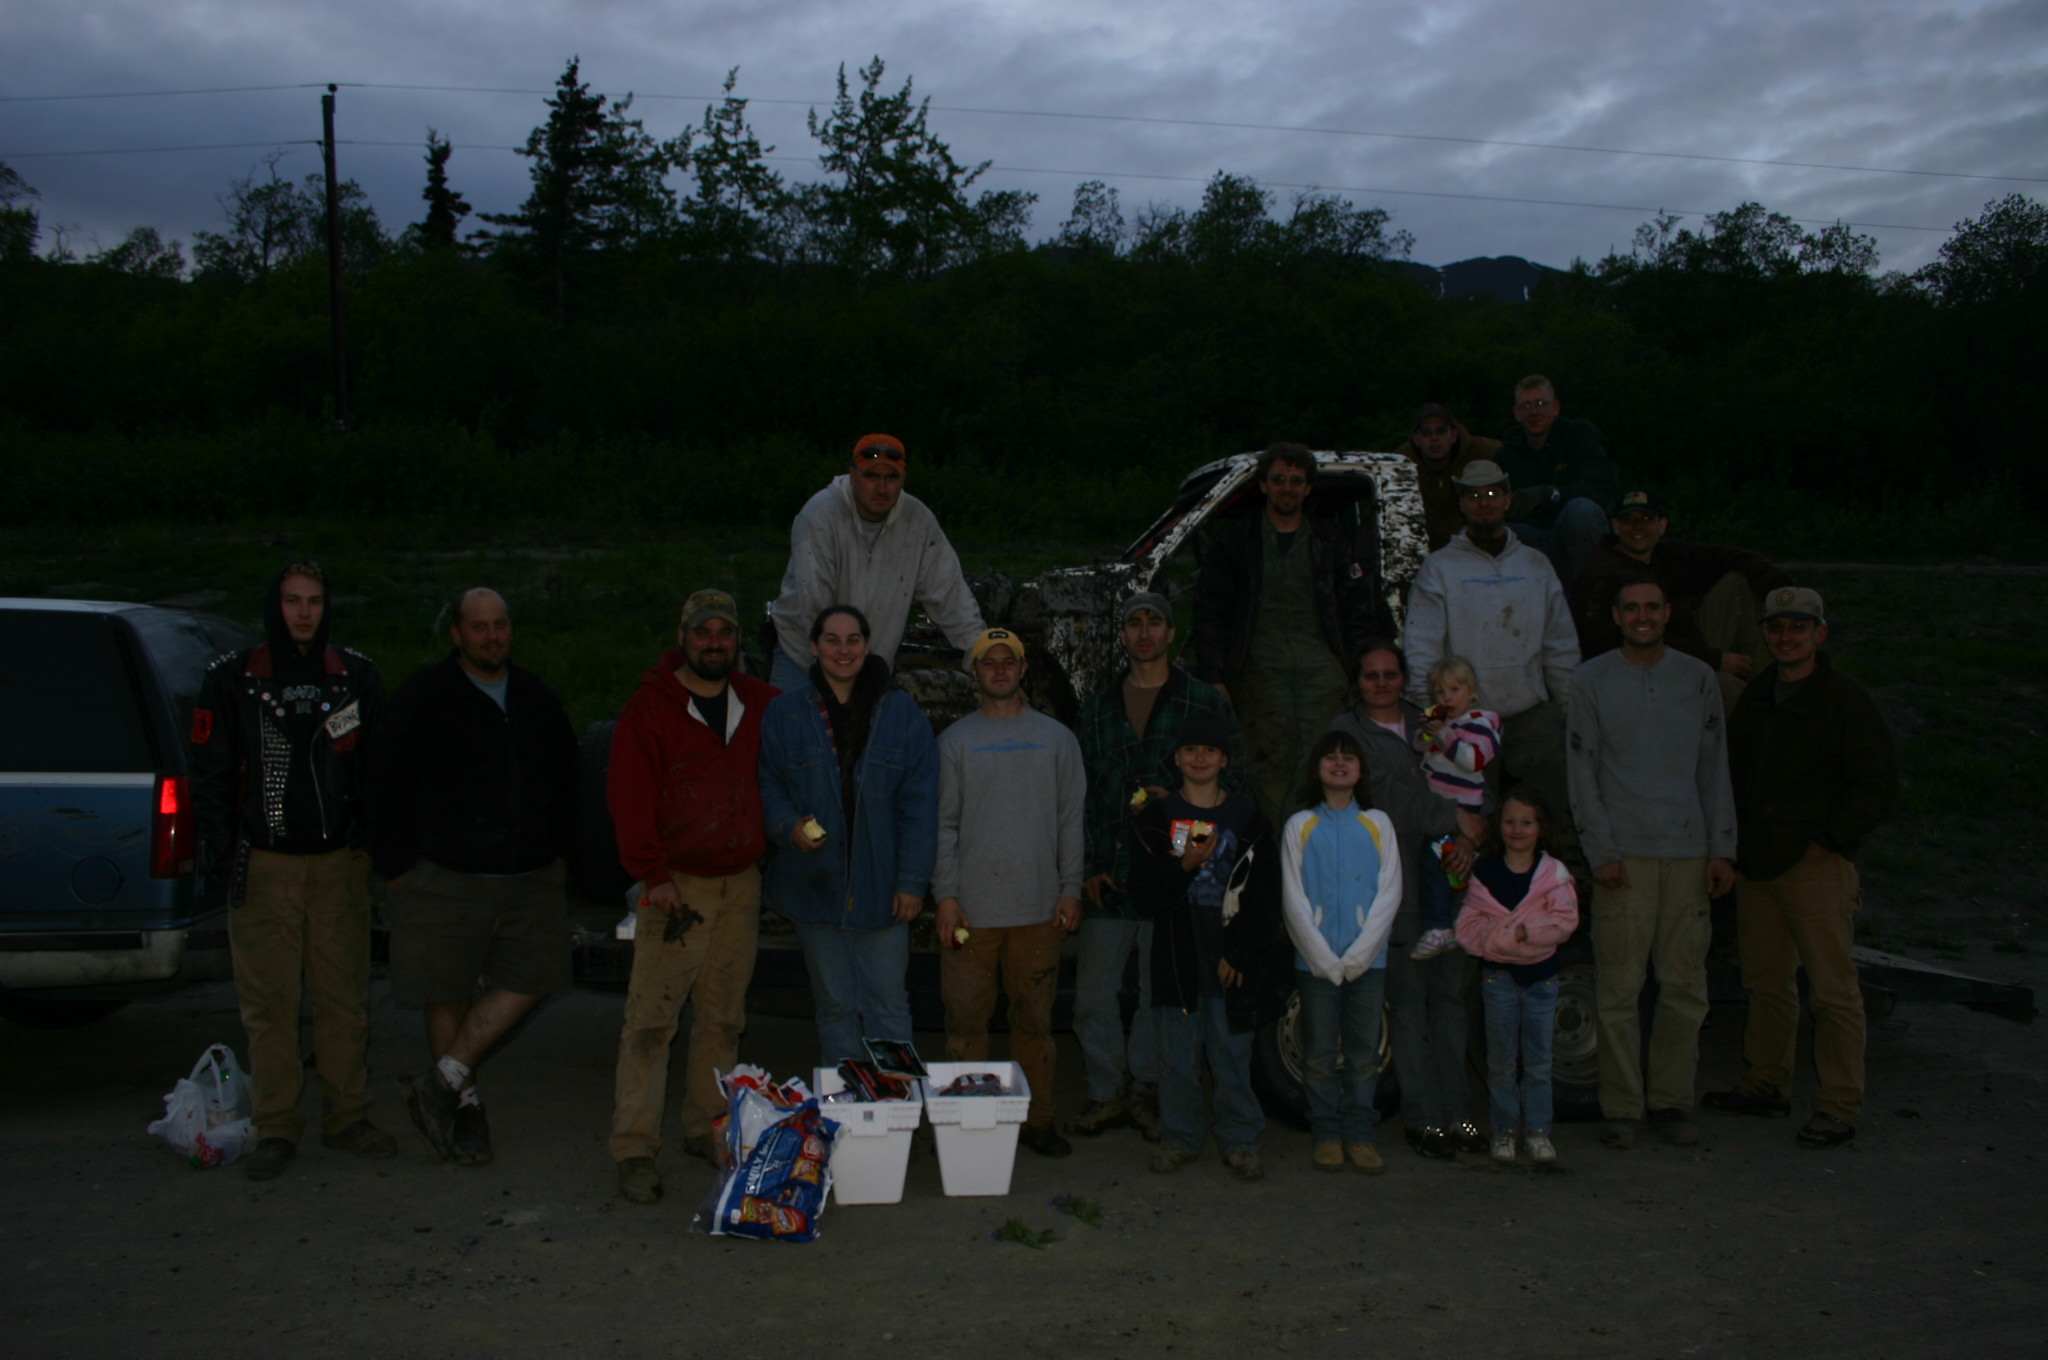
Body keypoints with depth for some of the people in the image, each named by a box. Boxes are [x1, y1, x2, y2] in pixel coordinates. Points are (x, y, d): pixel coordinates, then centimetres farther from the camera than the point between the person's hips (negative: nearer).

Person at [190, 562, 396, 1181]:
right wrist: (216, 843, -4)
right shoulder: (233, 679, 4)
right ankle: (276, 1128, 12)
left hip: (340, 862, 1)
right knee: (267, 1002, 1)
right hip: (263, 865, -1)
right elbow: (210, 769, 5)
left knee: (344, 996, 5)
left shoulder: (357, 676, 9)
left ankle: (347, 1116, 17)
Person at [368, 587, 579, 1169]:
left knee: (526, 982, -2)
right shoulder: (423, 697, -2)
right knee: (449, 995, 3)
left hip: (531, 878, 4)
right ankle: (464, 1105, 17)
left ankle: (443, 1081, 8)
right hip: (447, 877, -4)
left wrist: (558, 852, 15)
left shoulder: (538, 699, 12)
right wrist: (396, 865, -6)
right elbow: (387, 783, -3)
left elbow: (563, 779, 21)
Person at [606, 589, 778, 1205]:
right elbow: (629, 797, -8)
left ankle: (708, 1128, 23)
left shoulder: (760, 705, 10)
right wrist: (653, 874, -14)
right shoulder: (650, 707, -3)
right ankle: (634, 1149, -2)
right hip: (677, 886, -5)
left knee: (723, 1017, 11)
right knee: (651, 1018, -7)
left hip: (741, 886, 5)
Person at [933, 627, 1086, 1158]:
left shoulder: (1056, 739, 10)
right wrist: (946, 895, -5)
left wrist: (1070, 889, 0)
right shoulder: (955, 741, 7)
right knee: (966, 1019, 2)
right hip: (971, 909, -1)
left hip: (1038, 909, 1)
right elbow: (943, 823, 3)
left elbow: (1070, 819, 8)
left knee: (1035, 1019, 6)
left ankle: (1036, 1119, 17)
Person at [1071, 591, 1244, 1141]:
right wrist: (1091, 866, 2)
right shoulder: (1096, 708, 12)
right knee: (1093, 994, 3)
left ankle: (1146, 1088, 22)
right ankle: (1107, 1092, 17)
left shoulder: (1206, 702, 4)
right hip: (1110, 874, 2)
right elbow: (1082, 792, 10)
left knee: (1161, 992, 6)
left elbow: (1232, 779, 3)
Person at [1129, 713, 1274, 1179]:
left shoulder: (1245, 816, 4)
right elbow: (1143, 888, -1)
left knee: (1232, 1054, 4)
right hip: (1177, 957, 1)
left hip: (1230, 960, 0)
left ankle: (1239, 1141, 16)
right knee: (1179, 1054, 6)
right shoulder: (1157, 815, 5)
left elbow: (1261, 894, 2)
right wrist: (1184, 866, -18)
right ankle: (1179, 1137, 19)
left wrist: (1241, 953, -6)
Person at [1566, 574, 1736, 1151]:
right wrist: (1600, 852, -5)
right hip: (1624, 854, -2)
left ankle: (1671, 1100, 15)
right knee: (1619, 986, -2)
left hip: (1688, 851, 2)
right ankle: (1621, 1107, 7)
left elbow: (1715, 768, 13)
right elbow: (1582, 772, 2)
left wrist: (1721, 848, 5)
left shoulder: (1697, 678, 12)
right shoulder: (1592, 680, 5)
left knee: (1685, 984, 3)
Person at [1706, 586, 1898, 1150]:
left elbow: (1878, 785, -7)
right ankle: (1767, 1086, 26)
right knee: (1766, 980, 14)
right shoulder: (1755, 695, 14)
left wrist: (1828, 840, -11)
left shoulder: (1846, 701, -6)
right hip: (1756, 861, 7)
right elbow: (1736, 768, 25)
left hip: (1816, 865, -7)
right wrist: (1737, 839, 14)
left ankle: (1839, 1108, 2)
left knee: (1832, 988, -4)